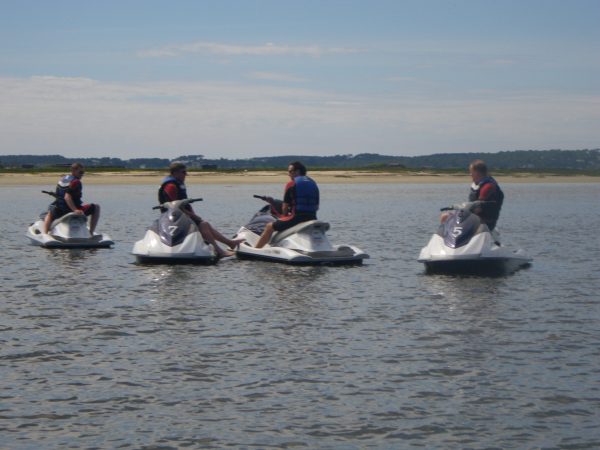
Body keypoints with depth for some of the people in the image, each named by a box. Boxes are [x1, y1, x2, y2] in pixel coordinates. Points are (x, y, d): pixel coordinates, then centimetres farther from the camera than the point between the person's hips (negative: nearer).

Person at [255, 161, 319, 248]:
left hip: (297, 217, -6)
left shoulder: (291, 184, -3)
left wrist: (284, 215, 18)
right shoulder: (313, 183, 14)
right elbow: (316, 206, 16)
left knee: (270, 226, 6)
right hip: (312, 218, 6)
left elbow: (285, 206, -1)